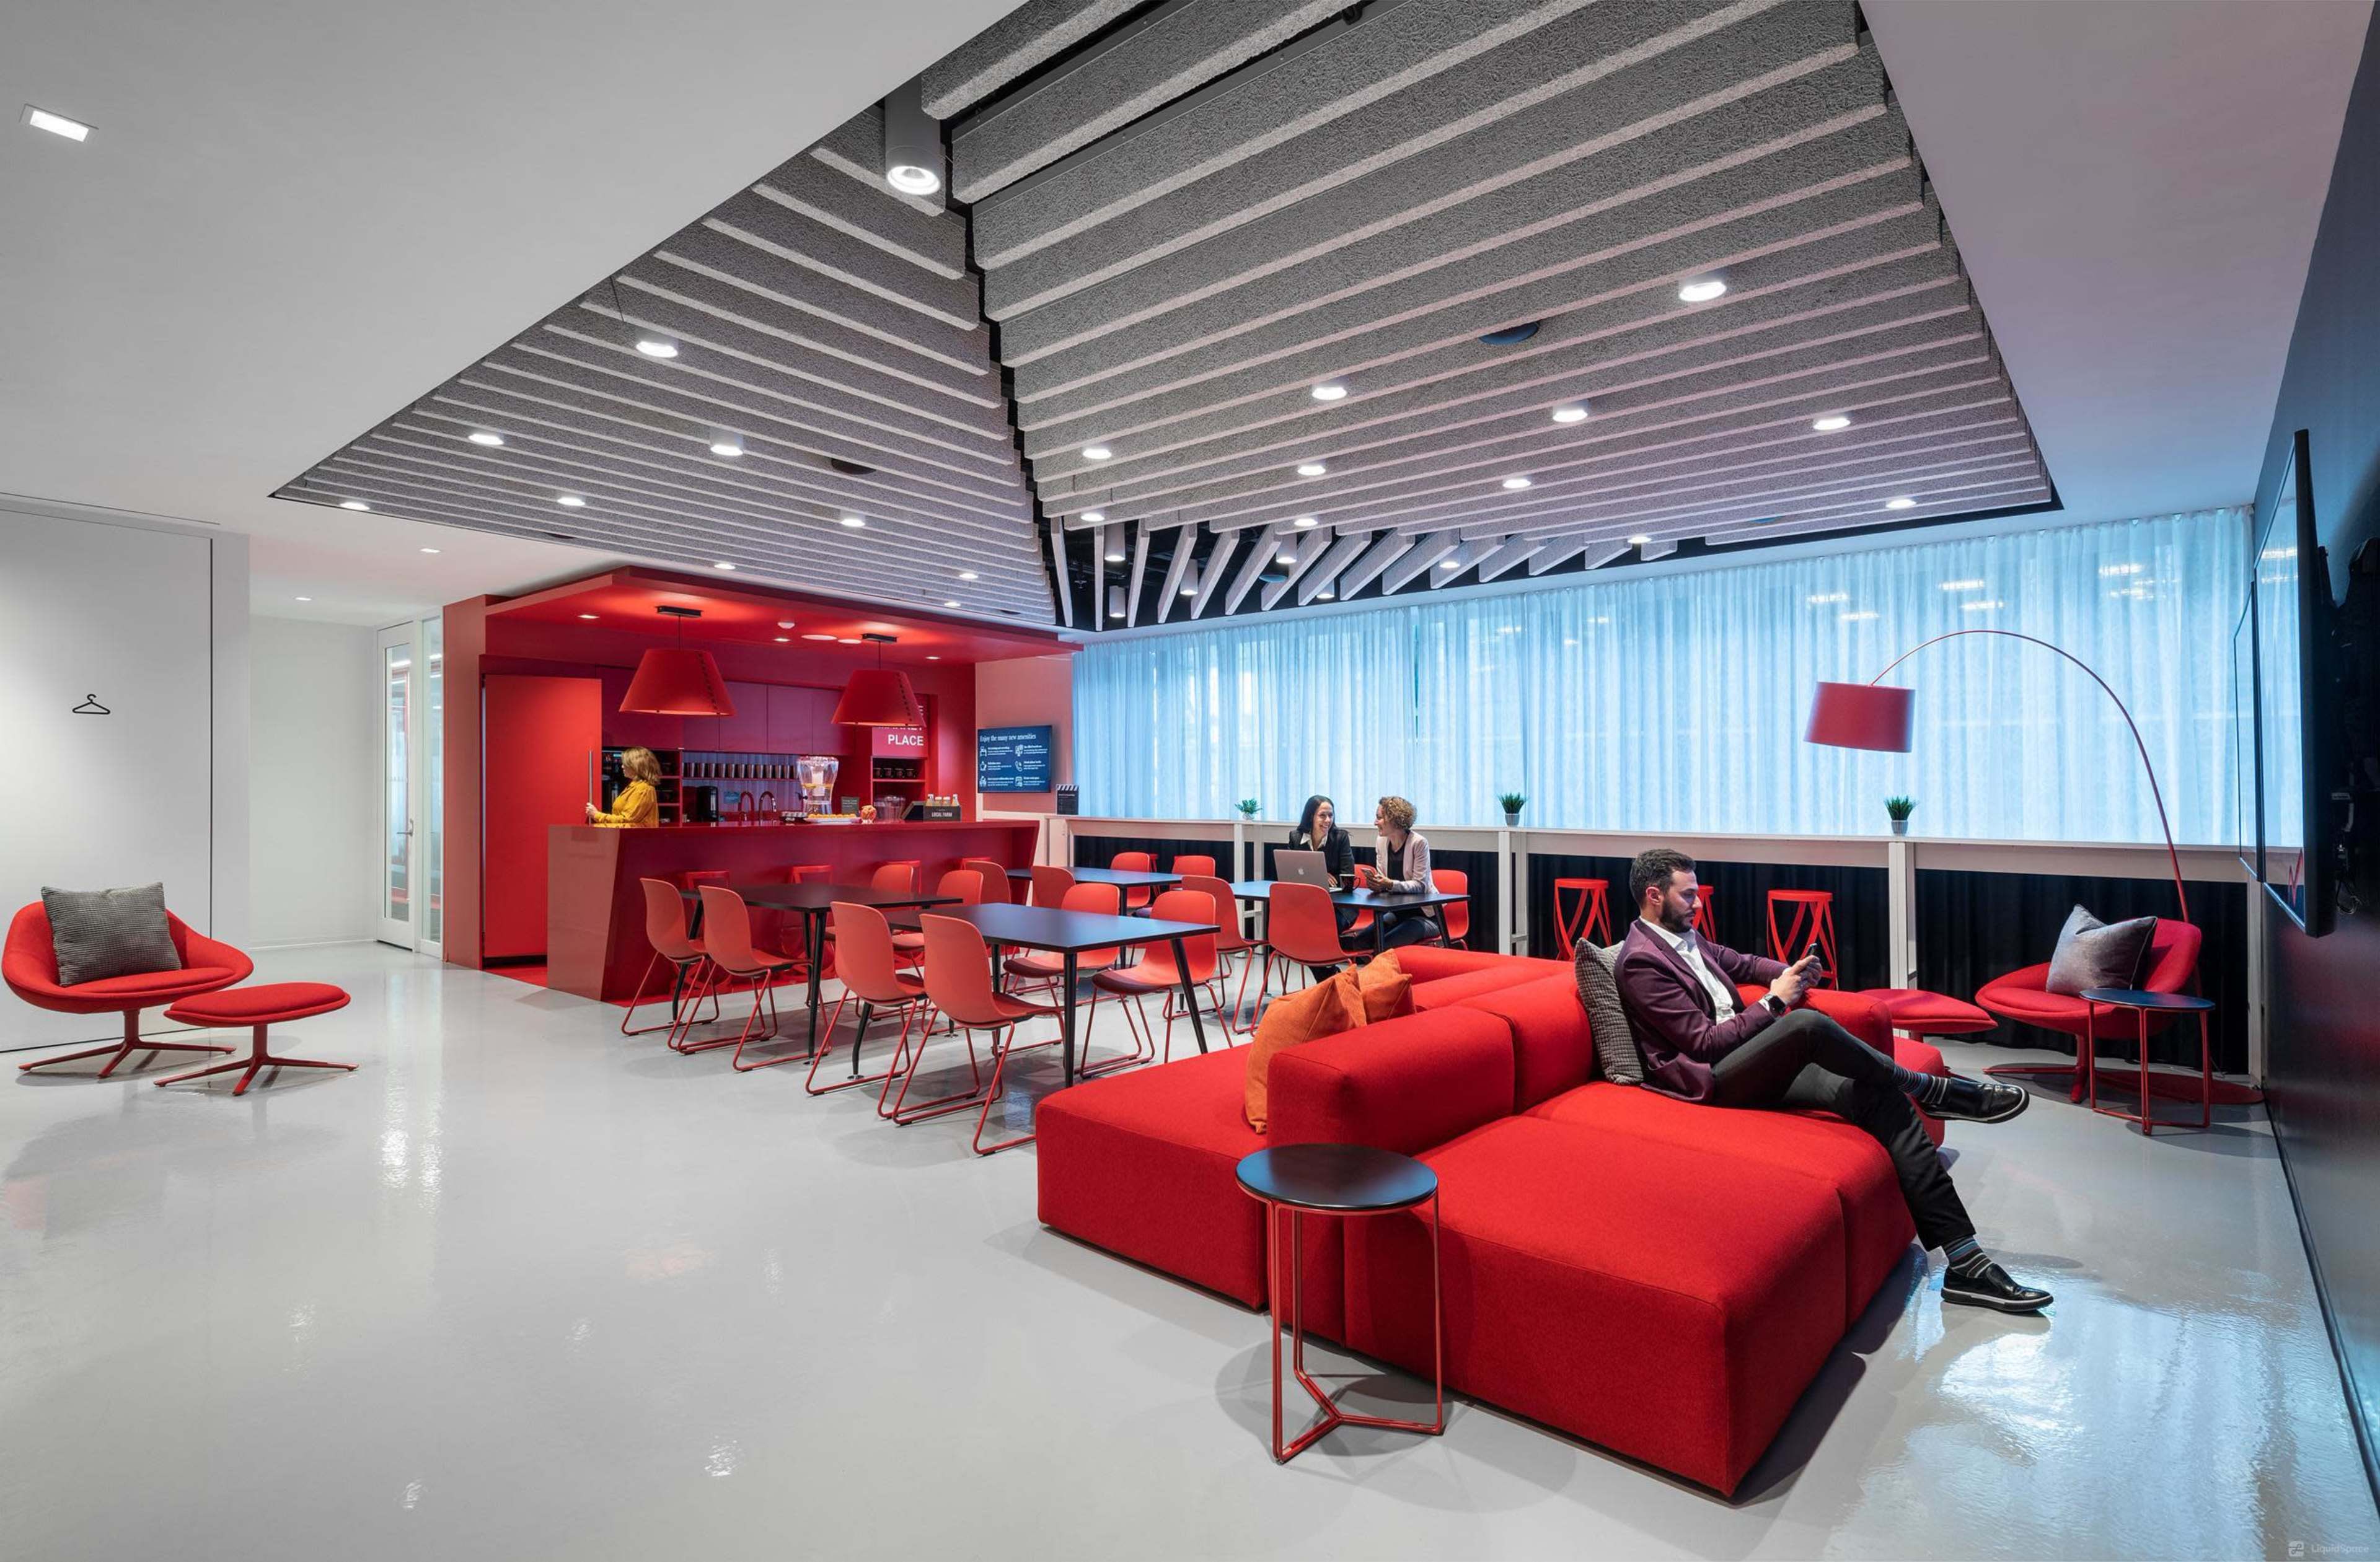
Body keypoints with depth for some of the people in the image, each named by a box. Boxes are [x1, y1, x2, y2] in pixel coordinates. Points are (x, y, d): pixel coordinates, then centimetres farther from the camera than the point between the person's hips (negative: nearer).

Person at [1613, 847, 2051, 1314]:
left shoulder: (1684, 935, 14)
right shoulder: (1641, 961, -15)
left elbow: (1740, 963, 32)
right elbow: (1703, 1041, -16)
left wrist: (1788, 973, 11)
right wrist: (1775, 1001, -9)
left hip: (1756, 1059, 9)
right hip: (1714, 1078, -9)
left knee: (1880, 1096, -9)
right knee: (1808, 1024, -33)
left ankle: (1965, 1263, -7)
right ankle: (1933, 1091, -6)